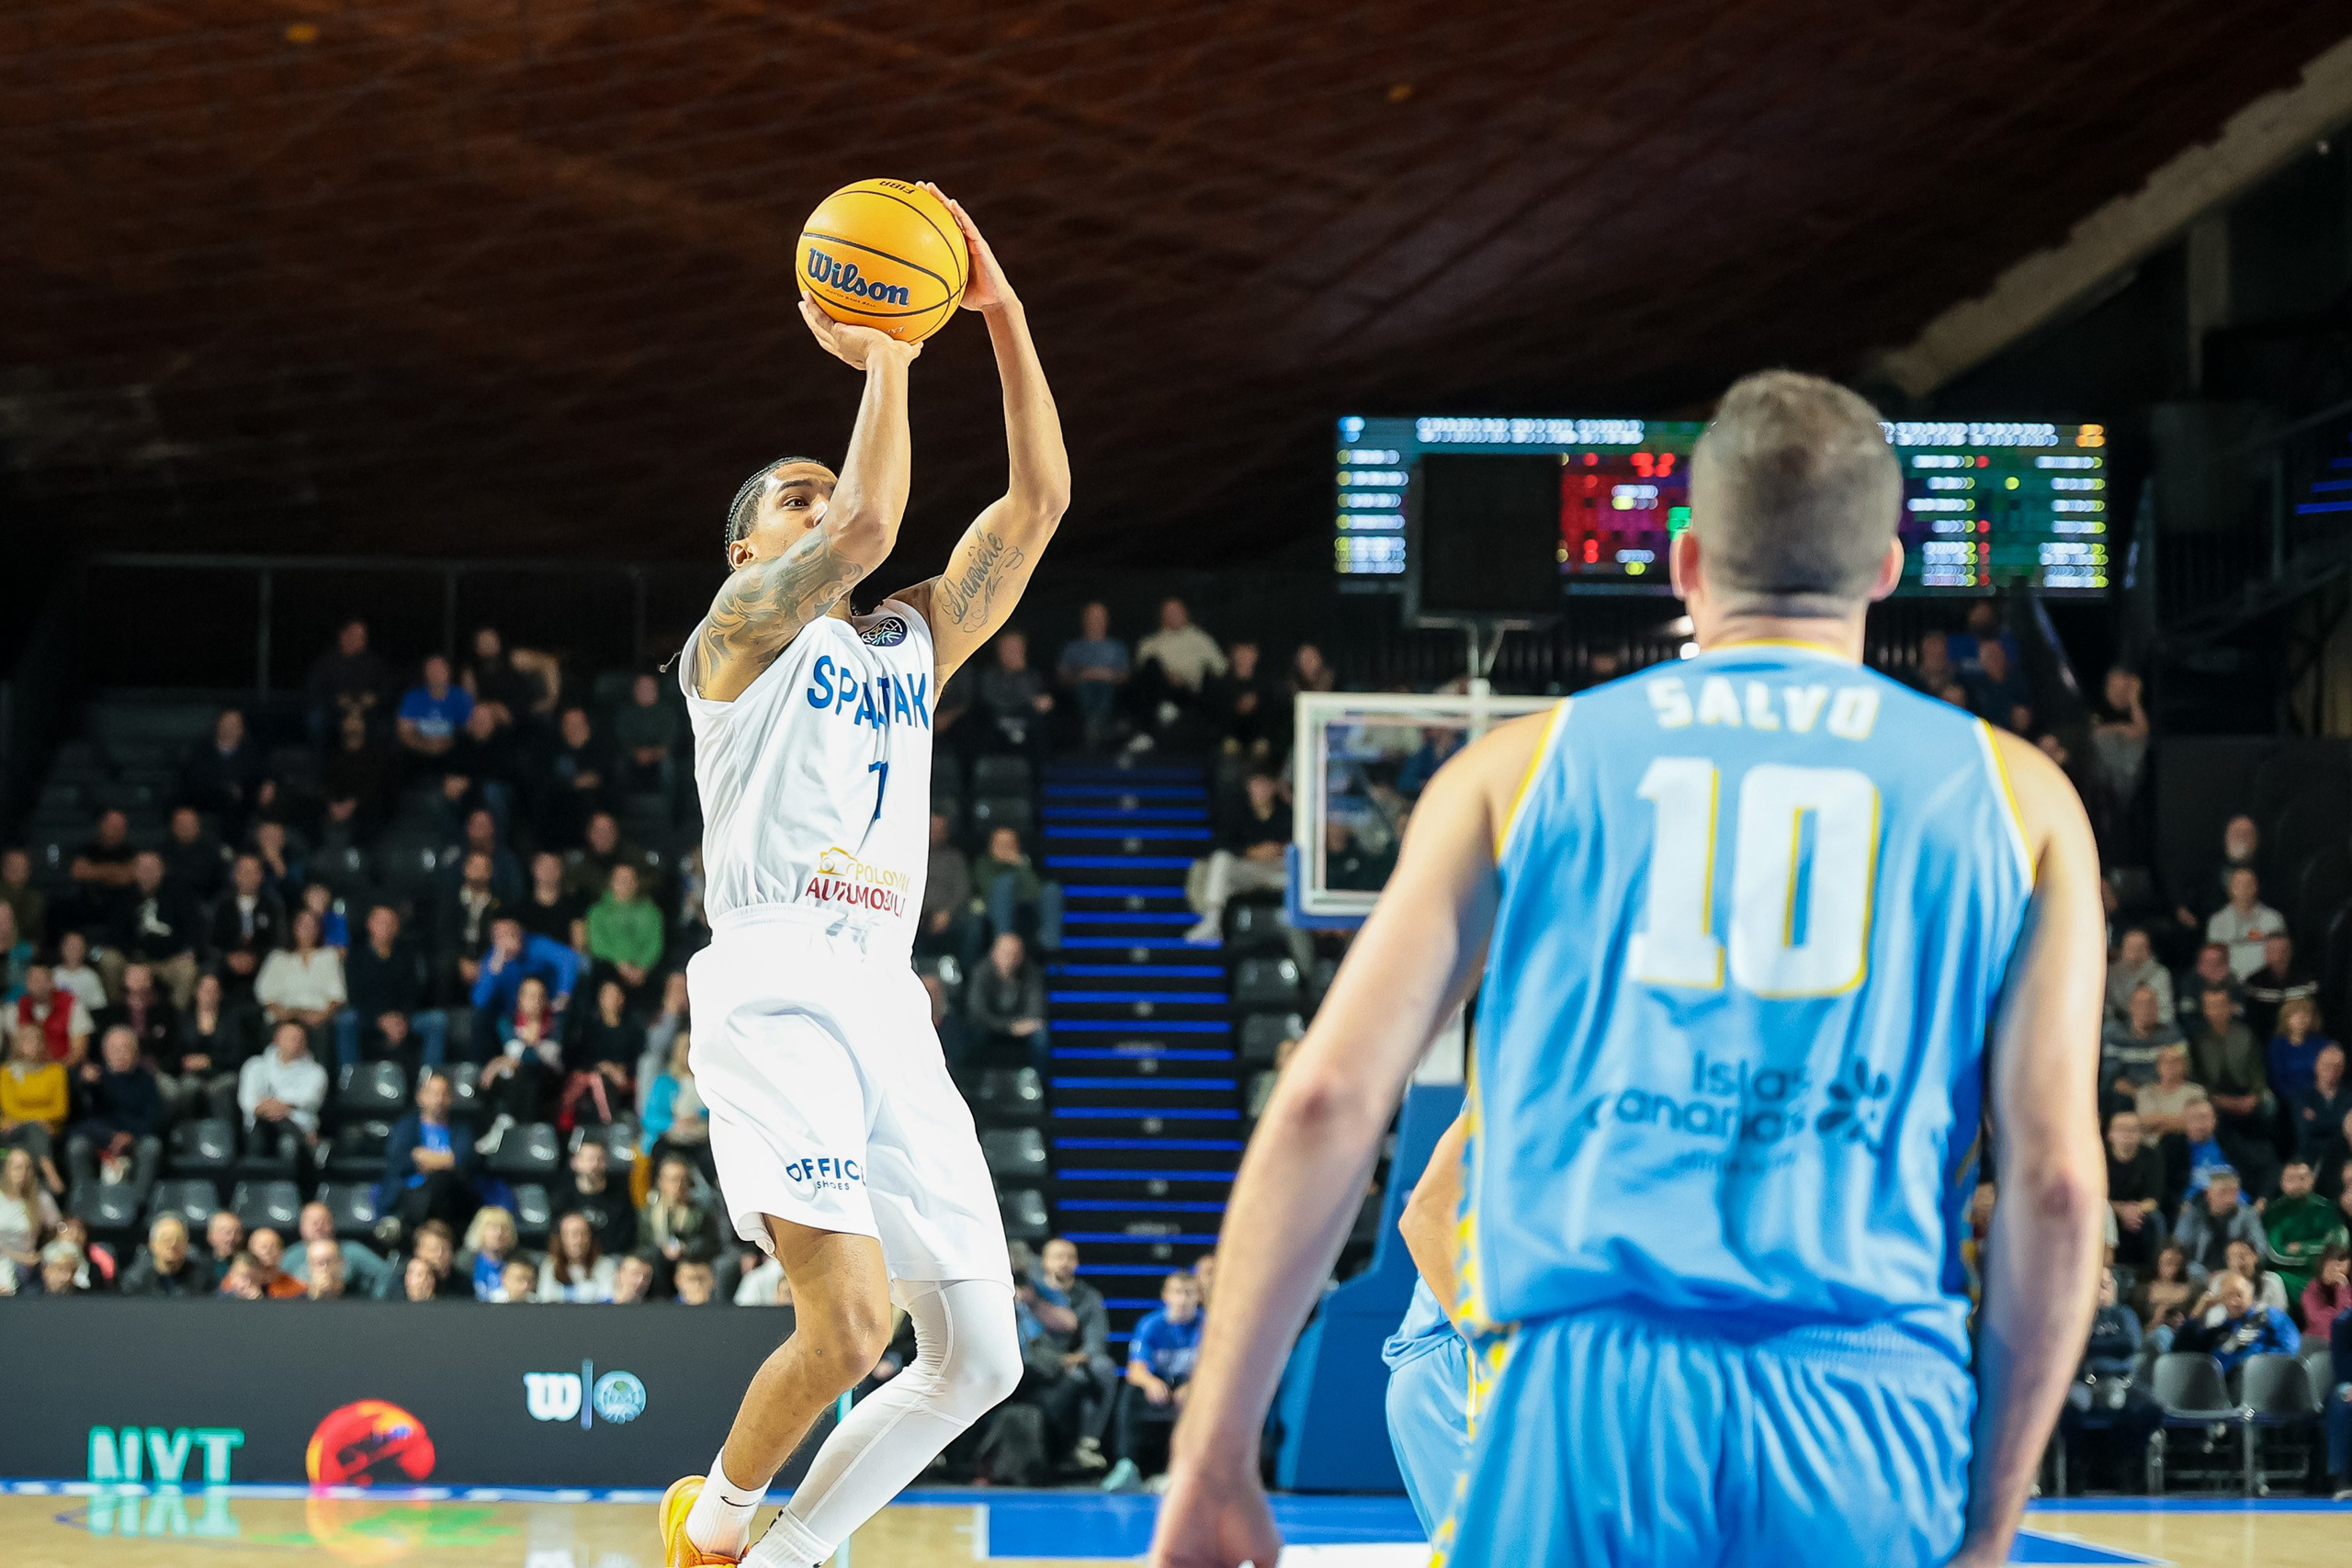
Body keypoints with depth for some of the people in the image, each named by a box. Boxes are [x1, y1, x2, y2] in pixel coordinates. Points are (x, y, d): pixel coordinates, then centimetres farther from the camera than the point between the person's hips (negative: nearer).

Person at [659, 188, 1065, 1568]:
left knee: (981, 1356, 2)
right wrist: (883, 363, -5)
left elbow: (1039, 498, 15)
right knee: (854, 1318, -22)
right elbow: (867, 527, -13)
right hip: (775, 991, -7)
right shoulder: (742, 629, 7)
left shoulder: (912, 644, 23)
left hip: (889, 1005, 7)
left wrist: (1003, 314, 8)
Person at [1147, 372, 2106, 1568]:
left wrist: (1215, 1460, 7)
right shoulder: (2013, 796, 11)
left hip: (1585, 1402, 0)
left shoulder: (1524, 767, 11)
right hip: (1871, 1426, 1)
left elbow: (1327, 1102, 4)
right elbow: (2057, 1179, 3)